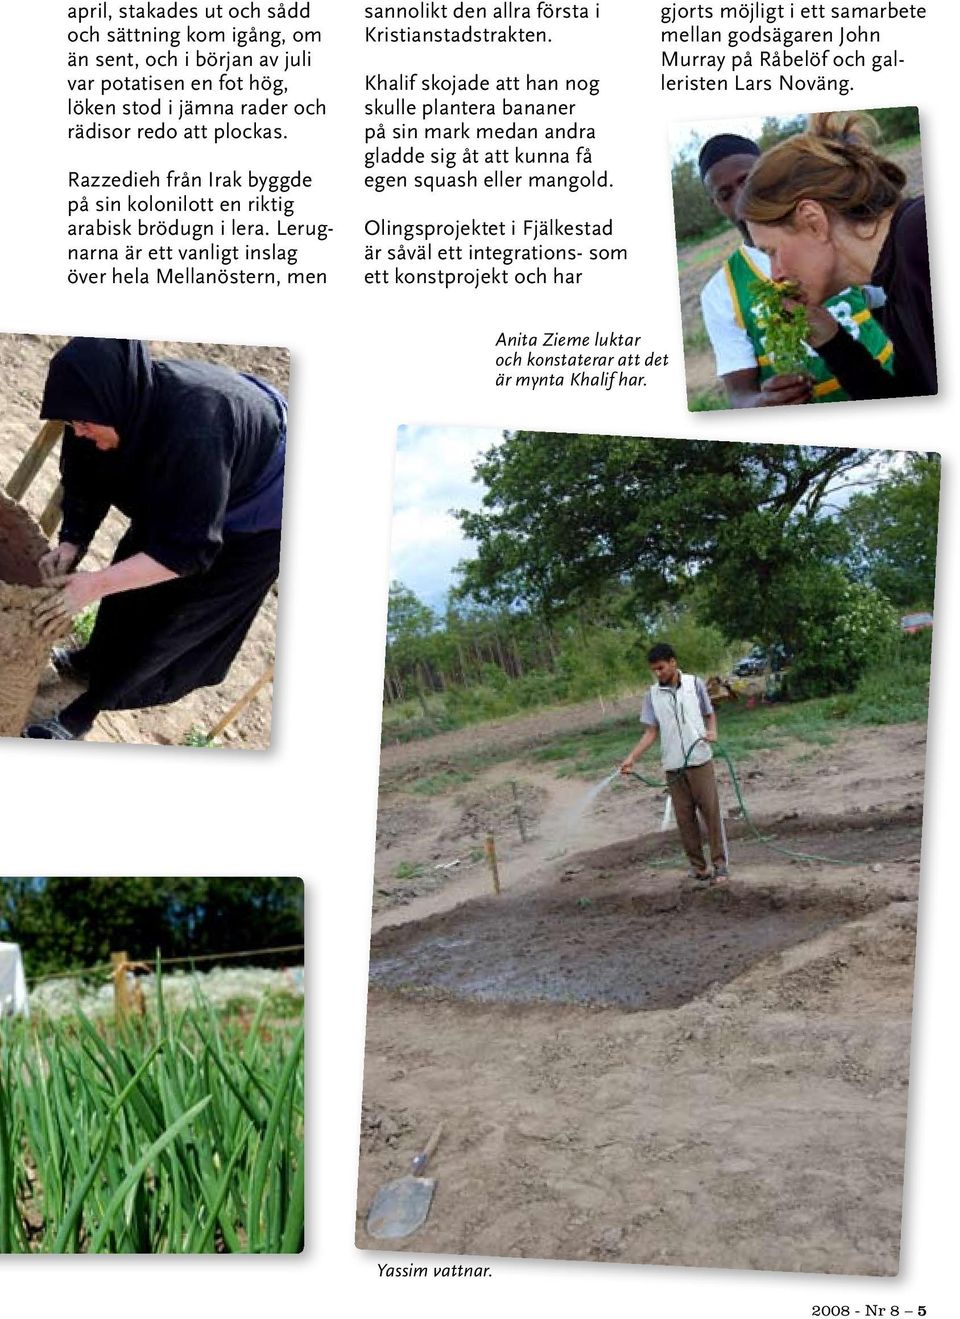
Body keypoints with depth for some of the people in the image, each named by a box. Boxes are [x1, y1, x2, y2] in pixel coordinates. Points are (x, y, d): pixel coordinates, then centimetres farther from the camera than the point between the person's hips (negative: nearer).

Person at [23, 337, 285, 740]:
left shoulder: (194, 431, -45)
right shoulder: (128, 399, -24)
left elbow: (190, 550, -37)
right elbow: (85, 480, -9)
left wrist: (95, 585, -38)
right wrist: (71, 542, -25)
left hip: (256, 514, -7)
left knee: (166, 613, 1)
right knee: (132, 569, 17)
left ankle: (81, 715, 17)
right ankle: (95, 659, 44)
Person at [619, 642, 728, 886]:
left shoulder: (695, 684, -1)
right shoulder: (652, 695, 2)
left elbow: (709, 713, 9)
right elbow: (651, 732, 2)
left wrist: (712, 731, -13)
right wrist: (632, 758, -10)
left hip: (700, 761, -2)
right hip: (673, 767, 2)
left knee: (711, 812, -1)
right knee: (685, 819, 4)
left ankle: (720, 865, 6)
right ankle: (698, 868, 12)